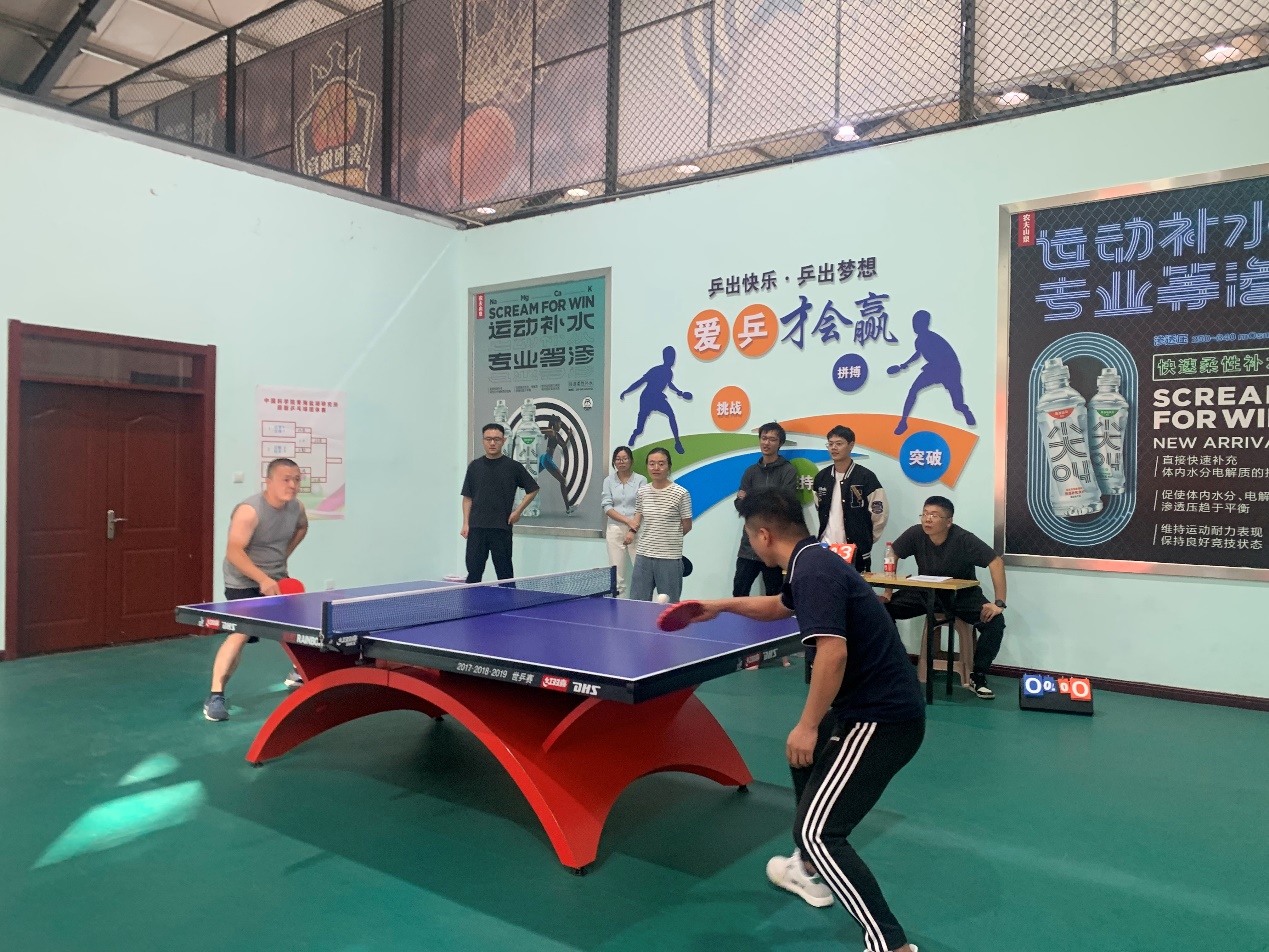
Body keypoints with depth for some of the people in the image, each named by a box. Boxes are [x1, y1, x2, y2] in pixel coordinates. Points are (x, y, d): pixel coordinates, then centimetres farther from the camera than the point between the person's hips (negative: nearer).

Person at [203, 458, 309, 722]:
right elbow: (233, 552, -31)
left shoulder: (297, 507, -4)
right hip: (244, 582, -7)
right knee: (239, 634, -24)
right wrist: (263, 579, -38)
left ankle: (299, 673, 40)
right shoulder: (249, 511, -26)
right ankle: (215, 696, -20)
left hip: (277, 580, 7)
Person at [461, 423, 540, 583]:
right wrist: (466, 523, 3)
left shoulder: (513, 466, 0)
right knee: (473, 573, 5)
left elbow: (533, 489, 8)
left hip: (501, 528, -2)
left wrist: (518, 511, -2)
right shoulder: (474, 466, 7)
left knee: (505, 573, 4)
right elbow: (468, 497, 10)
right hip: (476, 528, 2)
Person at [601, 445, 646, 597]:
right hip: (615, 529, 2)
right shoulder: (608, 481, 8)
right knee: (617, 575, 1)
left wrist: (633, 530, -15)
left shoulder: (641, 480, 2)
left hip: (636, 530, -2)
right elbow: (607, 507, 0)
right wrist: (628, 520, -12)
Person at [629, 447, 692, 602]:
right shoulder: (642, 493, 5)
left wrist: (671, 538, 7)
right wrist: (634, 527, 4)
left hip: (670, 558, -4)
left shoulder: (681, 494, -8)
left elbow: (687, 526, 0)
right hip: (643, 556, 4)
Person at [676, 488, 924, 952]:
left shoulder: (813, 571, -20)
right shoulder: (814, 562, 12)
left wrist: (807, 725, -21)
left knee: (816, 831, -10)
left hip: (882, 718, -11)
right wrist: (720, 606, 33)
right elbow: (778, 606, 33)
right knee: (807, 758, 32)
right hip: (879, 704, 11)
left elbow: (833, 653, -30)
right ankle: (809, 871, 48)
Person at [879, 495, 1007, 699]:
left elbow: (996, 562, -29)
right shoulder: (915, 534, -18)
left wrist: (999, 603, -34)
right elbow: (892, 556, -4)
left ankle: (978, 677, -10)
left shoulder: (963, 539, -26)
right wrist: (887, 592, -9)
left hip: (962, 595, -2)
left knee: (995, 622, -28)